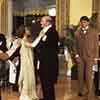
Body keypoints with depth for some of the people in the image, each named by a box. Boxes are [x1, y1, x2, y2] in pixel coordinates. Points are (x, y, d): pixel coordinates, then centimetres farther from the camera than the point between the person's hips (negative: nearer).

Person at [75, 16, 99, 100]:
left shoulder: (94, 32, -2)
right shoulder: (77, 32, 5)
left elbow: (96, 45, -1)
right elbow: (76, 45, 8)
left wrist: (96, 58, -4)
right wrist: (77, 55, -1)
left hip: (90, 57, -3)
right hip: (80, 57, 3)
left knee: (89, 75, -6)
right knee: (80, 74, 12)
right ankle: (80, 91, 29)